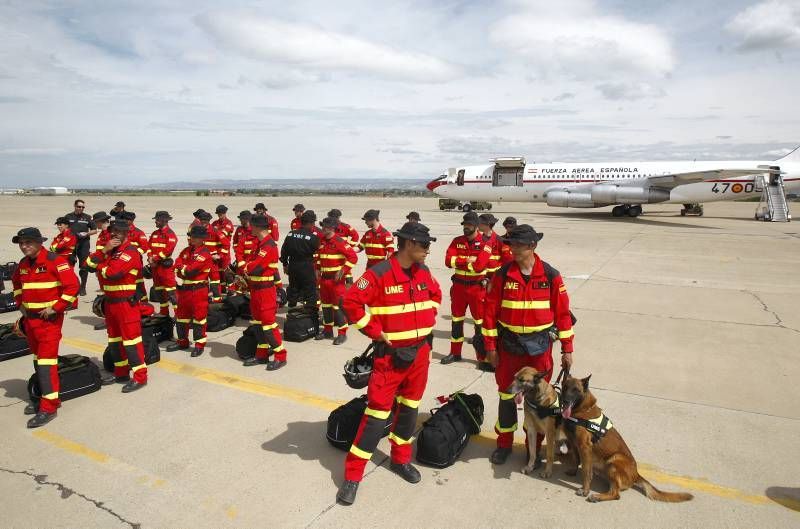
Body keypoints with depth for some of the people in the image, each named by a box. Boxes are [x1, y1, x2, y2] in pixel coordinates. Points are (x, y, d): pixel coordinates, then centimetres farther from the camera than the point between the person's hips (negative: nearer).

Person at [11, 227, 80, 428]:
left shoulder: (55, 260, -15)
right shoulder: (23, 264, 9)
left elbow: (73, 285, -20)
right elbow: (16, 282, 29)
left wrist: (55, 308, -19)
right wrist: (20, 303, 16)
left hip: (49, 319, -8)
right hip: (30, 318, 8)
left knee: (46, 361, -9)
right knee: (38, 360, 16)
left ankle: (49, 407, -4)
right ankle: (46, 397, 30)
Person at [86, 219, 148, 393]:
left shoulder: (130, 252, -15)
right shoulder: (110, 250, 14)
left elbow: (111, 273, -24)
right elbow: (90, 262, 2)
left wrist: (100, 266, -4)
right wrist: (104, 250, -11)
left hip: (126, 303, -9)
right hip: (110, 301, 9)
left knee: (130, 339, -8)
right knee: (115, 339, 16)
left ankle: (140, 377, -4)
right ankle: (121, 373, 28)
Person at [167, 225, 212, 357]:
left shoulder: (205, 253, -14)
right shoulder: (187, 250, 12)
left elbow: (191, 270, -20)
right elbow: (178, 264, 3)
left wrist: (182, 270, -2)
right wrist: (185, 269, -15)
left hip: (198, 290, -8)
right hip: (184, 288, 8)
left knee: (199, 316, -2)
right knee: (181, 316, 16)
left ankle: (199, 345, 6)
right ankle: (182, 341, 30)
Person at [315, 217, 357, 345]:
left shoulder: (340, 242, -13)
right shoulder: (322, 242, 9)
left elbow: (353, 257, -17)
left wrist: (343, 271, -19)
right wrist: (318, 269, 16)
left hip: (336, 279, -8)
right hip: (324, 278, 8)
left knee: (338, 305, -6)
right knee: (326, 304, 14)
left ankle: (342, 333, 2)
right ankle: (327, 330, 27)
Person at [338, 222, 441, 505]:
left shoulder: (424, 273, 4)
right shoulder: (379, 274, -18)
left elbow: (436, 294, 22)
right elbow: (351, 302, -20)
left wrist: (427, 320, 9)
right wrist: (376, 332, -17)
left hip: (420, 352, 6)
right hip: (391, 354, -6)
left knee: (409, 408, 17)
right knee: (377, 412, -3)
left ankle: (401, 459, 37)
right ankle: (352, 475, 11)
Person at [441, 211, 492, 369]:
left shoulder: (485, 243, -9)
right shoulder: (457, 241, 3)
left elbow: (479, 265, -23)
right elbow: (448, 261, -11)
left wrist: (460, 262, -11)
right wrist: (468, 260, -18)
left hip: (477, 287, -4)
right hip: (458, 286, 4)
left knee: (481, 322, 1)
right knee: (457, 319, 14)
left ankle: (483, 358, 10)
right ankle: (455, 353, 29)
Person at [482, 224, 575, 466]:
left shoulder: (550, 275, -8)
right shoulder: (503, 274, -7)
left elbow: (562, 312, -3)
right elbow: (491, 311, -4)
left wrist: (567, 349, -2)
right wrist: (491, 347, -5)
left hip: (540, 347, 0)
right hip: (509, 346, 1)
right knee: (506, 395, 12)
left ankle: (534, 446, 30)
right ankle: (504, 442, 30)